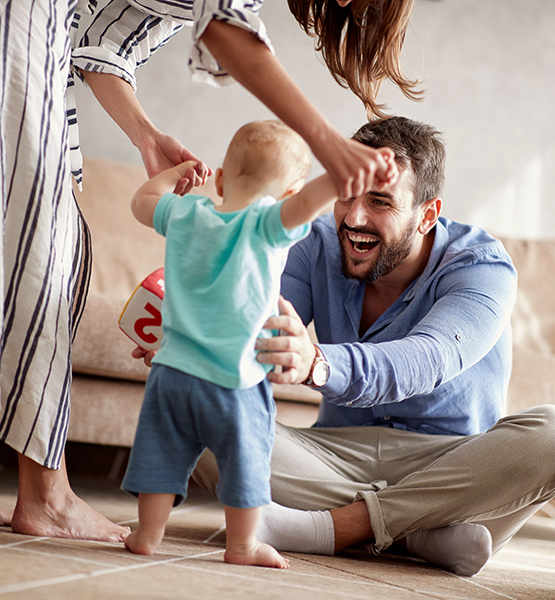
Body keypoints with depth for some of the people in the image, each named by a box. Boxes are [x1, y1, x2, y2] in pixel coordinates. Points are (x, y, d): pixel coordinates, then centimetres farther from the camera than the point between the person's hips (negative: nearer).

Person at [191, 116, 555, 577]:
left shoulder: (482, 267, -15)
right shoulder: (319, 247, 0)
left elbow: (429, 360, -35)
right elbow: (251, 331, -14)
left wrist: (317, 364, -55)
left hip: (451, 469, -3)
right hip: (340, 454, 3)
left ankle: (335, 526, -27)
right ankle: (421, 534, -26)